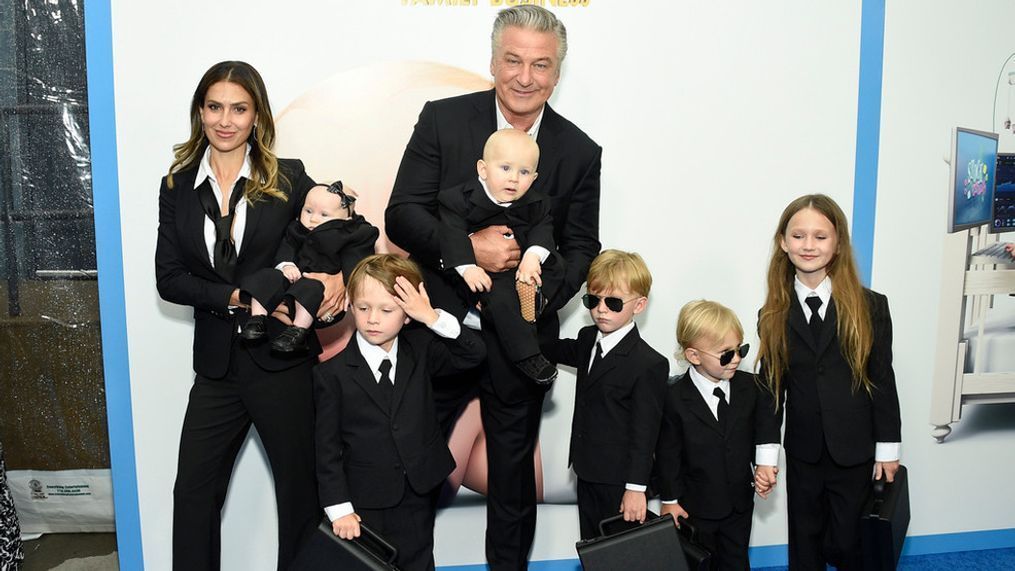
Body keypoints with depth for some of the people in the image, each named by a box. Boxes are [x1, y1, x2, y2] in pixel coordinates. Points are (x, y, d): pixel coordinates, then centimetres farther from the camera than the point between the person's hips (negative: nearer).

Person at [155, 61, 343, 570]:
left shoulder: (288, 179, -2)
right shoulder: (177, 187, 5)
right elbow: (169, 278, 0)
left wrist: (339, 274, -16)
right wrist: (237, 297, -15)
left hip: (282, 361, -2)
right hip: (217, 365, 2)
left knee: (299, 488, 10)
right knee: (193, 492, 9)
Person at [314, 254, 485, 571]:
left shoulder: (420, 351, 0)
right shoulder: (332, 373, -10)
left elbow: (473, 355, -8)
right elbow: (327, 447, -7)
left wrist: (433, 318, -20)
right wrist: (339, 509, -10)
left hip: (418, 500, 2)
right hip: (364, 506, -2)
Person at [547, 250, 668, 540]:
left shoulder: (649, 364, -21)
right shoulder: (588, 338, 4)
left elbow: (644, 432, -18)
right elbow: (556, 350, 27)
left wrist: (636, 488, -16)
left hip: (618, 482, -8)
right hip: (587, 473, 8)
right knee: (590, 546, 19)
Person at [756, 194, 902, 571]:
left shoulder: (870, 307, -7)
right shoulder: (773, 315, -2)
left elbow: (883, 380, -3)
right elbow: (770, 387, 1)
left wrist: (888, 449, -1)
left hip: (854, 453, -2)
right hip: (802, 452, 2)